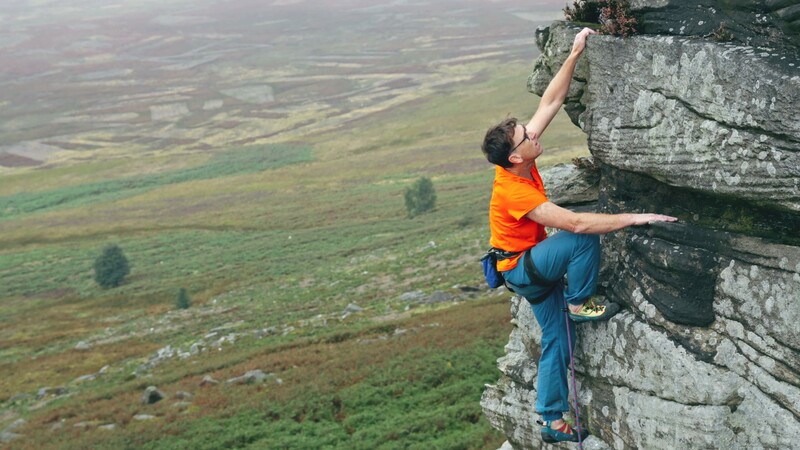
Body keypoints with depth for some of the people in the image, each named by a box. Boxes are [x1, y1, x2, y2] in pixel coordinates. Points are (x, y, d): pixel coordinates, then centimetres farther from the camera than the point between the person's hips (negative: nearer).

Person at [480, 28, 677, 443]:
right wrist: (633, 218, -38)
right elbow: (576, 223, -39)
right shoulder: (514, 192, -34)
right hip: (519, 270, -8)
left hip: (536, 264, 8)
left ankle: (553, 422, 19)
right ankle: (580, 305, -9)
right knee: (584, 239, -30)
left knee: (557, 342, 10)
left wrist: (575, 54, -11)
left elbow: (550, 102, -6)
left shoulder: (519, 160, -11)